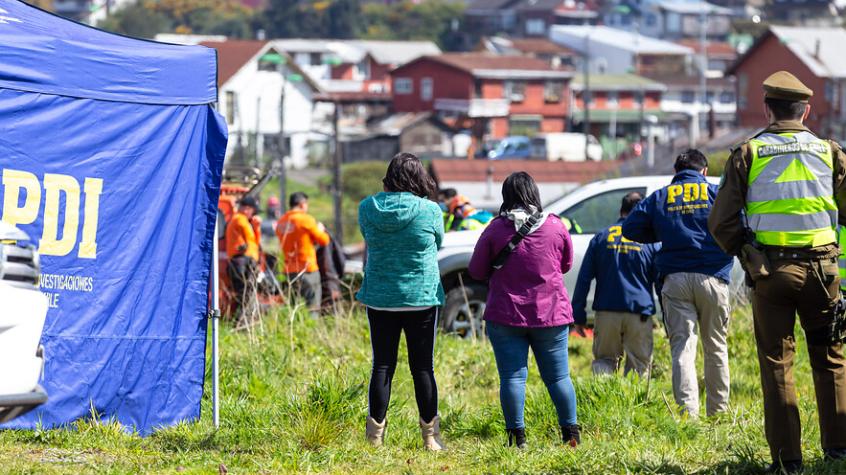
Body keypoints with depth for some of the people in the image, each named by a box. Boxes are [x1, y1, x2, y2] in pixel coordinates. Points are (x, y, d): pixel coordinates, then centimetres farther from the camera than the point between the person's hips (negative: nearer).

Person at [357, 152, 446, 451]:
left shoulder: (367, 208, -5)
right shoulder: (429, 211, -11)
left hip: (379, 299, 2)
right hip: (422, 298, -2)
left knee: (382, 366, 8)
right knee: (422, 367, 6)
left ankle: (375, 434, 8)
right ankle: (430, 435, 11)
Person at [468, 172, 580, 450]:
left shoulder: (496, 229, -7)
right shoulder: (555, 226, -2)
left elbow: (476, 271, 1)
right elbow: (566, 264, 13)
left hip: (506, 314, -2)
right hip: (551, 313, 2)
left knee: (512, 376, 1)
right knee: (558, 375, 11)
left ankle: (517, 435, -2)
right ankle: (571, 433, 14)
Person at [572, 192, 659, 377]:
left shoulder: (601, 237, 9)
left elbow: (584, 279, 8)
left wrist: (578, 316, 11)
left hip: (607, 312, 1)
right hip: (640, 313, -1)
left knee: (604, 360, 10)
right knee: (639, 366, 5)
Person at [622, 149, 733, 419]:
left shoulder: (660, 197, 11)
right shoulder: (717, 193, 6)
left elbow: (630, 228, 7)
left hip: (674, 280, 0)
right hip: (712, 276, 0)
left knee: (682, 347, -5)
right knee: (715, 347, 11)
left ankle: (688, 411, -19)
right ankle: (718, 411, 13)